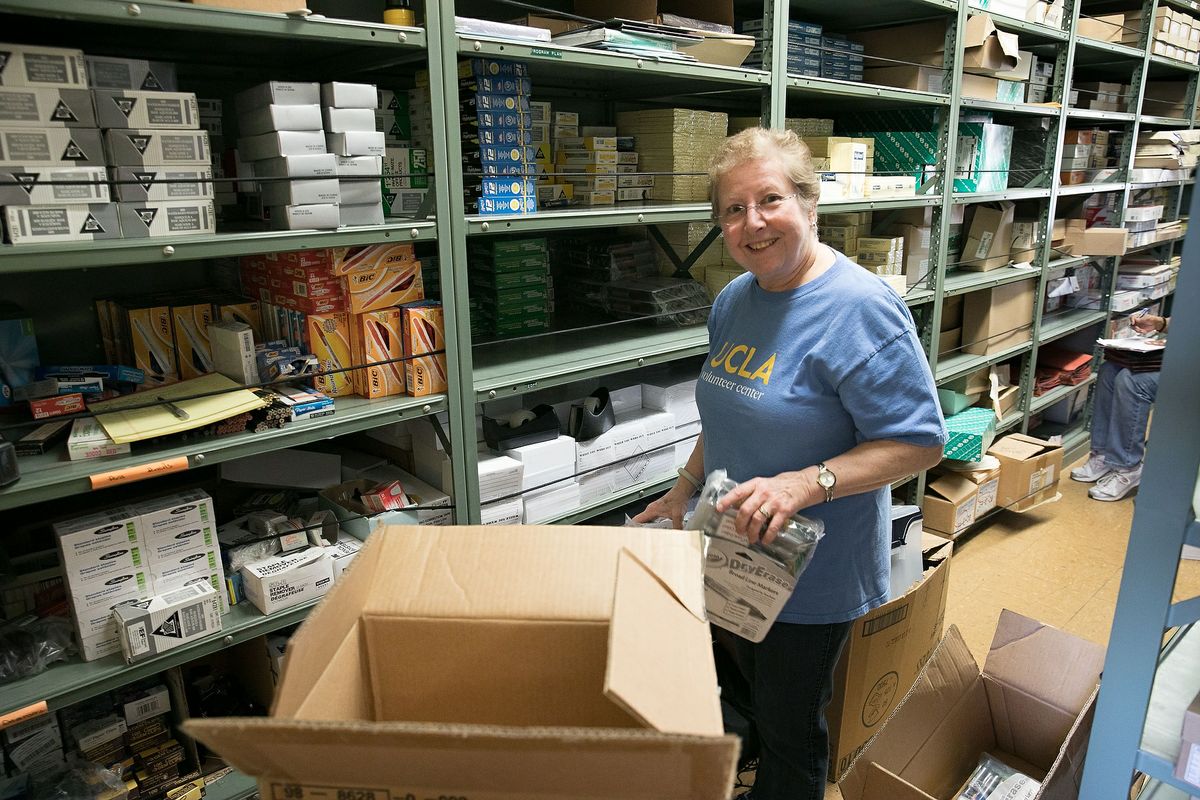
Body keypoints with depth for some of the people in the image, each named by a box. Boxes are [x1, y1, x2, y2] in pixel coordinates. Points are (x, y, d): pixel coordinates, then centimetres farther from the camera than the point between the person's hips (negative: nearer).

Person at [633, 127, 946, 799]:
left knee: (789, 730, 13)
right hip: (734, 558, 8)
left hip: (814, 573, -7)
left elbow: (920, 442, -22)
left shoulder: (859, 308, -22)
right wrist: (684, 493, 10)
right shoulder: (734, 301, 3)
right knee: (740, 698, 27)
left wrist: (804, 484, -32)